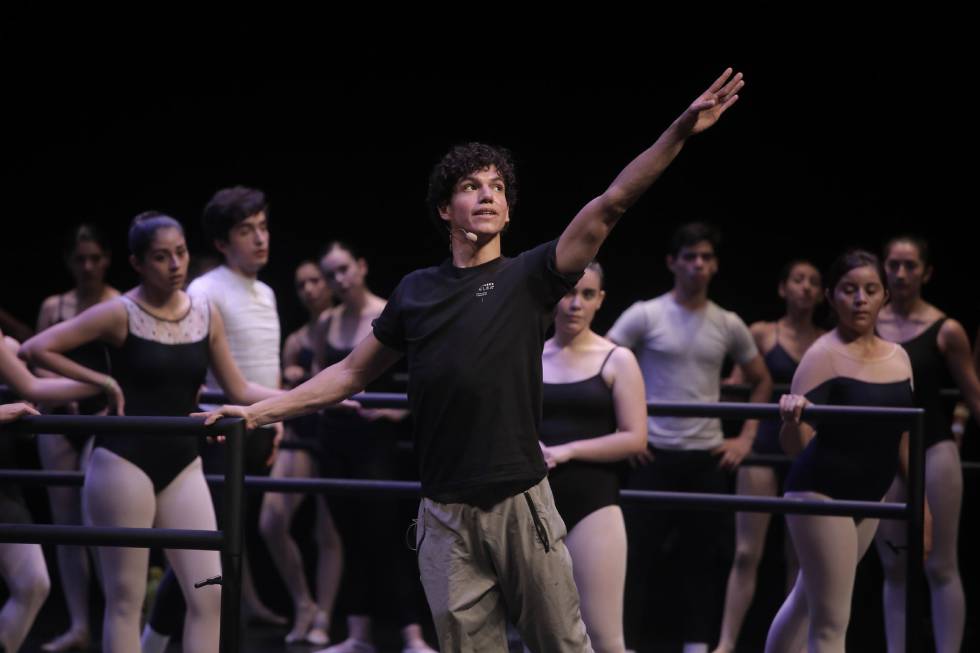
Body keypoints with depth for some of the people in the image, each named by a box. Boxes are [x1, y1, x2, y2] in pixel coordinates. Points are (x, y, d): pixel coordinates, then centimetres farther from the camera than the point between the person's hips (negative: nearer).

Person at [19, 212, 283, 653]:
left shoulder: (206, 314, 7)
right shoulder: (120, 314, -8)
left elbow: (239, 390, 11)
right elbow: (36, 349, -10)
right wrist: (104, 383, -9)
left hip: (182, 464, 5)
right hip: (125, 462, -5)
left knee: (210, 594, -2)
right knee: (125, 598, -1)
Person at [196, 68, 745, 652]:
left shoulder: (528, 277, 2)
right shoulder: (416, 292, 11)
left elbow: (610, 205, -8)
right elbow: (353, 373, 20)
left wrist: (680, 132, -18)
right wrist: (260, 411, 15)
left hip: (520, 504, -2)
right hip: (446, 516, 2)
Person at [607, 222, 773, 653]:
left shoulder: (729, 326, 7)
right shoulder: (646, 315, -3)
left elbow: (761, 381, 20)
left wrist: (746, 436, 10)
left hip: (708, 459, 3)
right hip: (655, 456, -3)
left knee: (701, 558, 6)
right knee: (638, 553, -3)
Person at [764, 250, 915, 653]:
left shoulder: (898, 358, 5)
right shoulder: (824, 355, -16)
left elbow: (903, 438, 14)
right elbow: (795, 445, -22)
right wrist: (793, 419, -44)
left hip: (868, 497, 7)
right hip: (821, 492, -7)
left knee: (808, 601, 19)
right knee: (831, 621, -8)